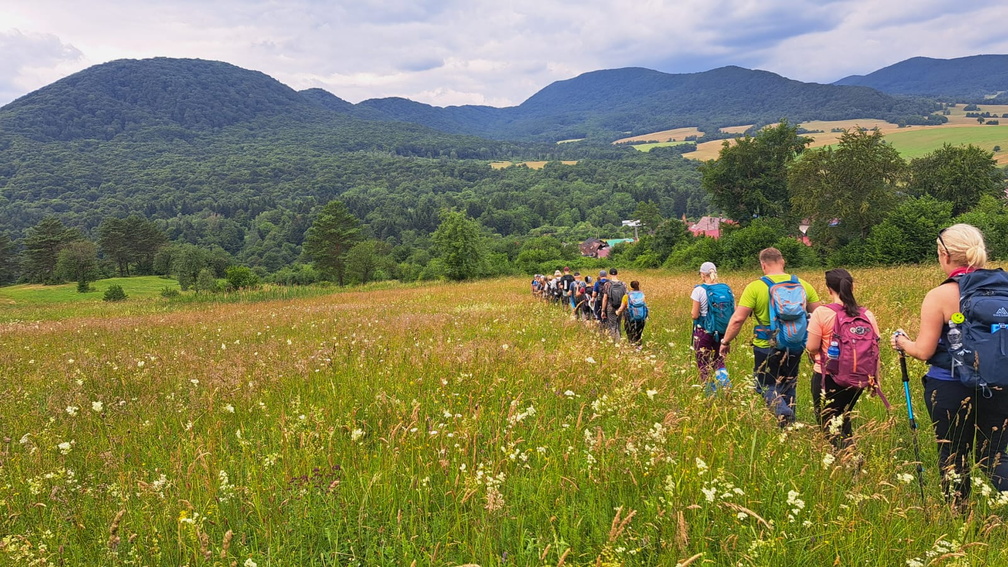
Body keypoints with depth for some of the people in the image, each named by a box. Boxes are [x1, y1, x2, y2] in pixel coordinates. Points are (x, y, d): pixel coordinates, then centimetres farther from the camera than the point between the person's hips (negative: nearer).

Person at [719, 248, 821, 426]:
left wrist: (725, 341, -2)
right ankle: (789, 425, 25)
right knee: (788, 386, 20)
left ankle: (783, 411, -16)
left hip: (767, 348, -4)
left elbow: (737, 319, -15)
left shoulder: (755, 287, -13)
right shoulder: (802, 285, -1)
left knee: (765, 385, 11)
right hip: (795, 347, 4)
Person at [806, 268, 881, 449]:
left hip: (827, 378, -5)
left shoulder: (822, 312, -15)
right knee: (842, 419, 26)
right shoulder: (867, 315, -2)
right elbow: (875, 350, 2)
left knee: (829, 426, 5)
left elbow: (812, 348, -14)